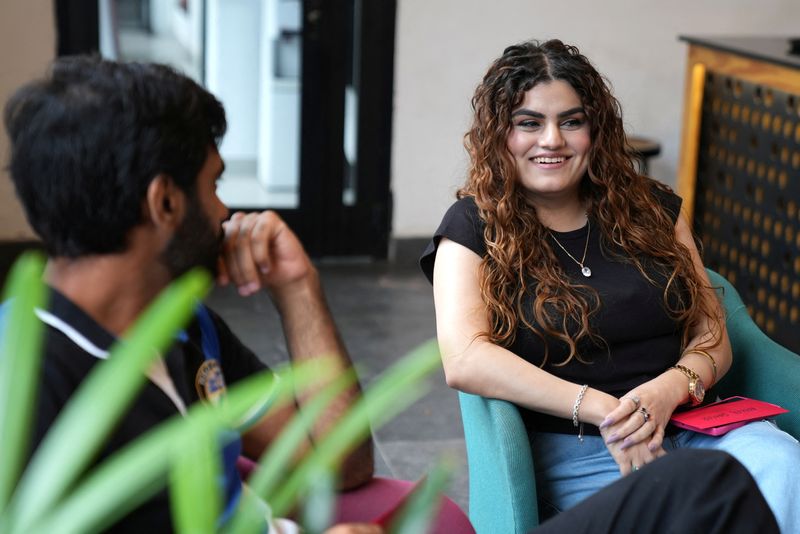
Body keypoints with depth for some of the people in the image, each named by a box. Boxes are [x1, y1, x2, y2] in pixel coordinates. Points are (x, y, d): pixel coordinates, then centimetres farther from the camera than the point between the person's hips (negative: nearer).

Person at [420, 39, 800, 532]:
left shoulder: (652, 209, 15)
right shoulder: (474, 227, 4)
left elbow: (711, 335, 13)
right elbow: (464, 360, -11)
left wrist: (668, 391, -11)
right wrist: (602, 409, -18)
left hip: (691, 425, 4)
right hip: (573, 453, -4)